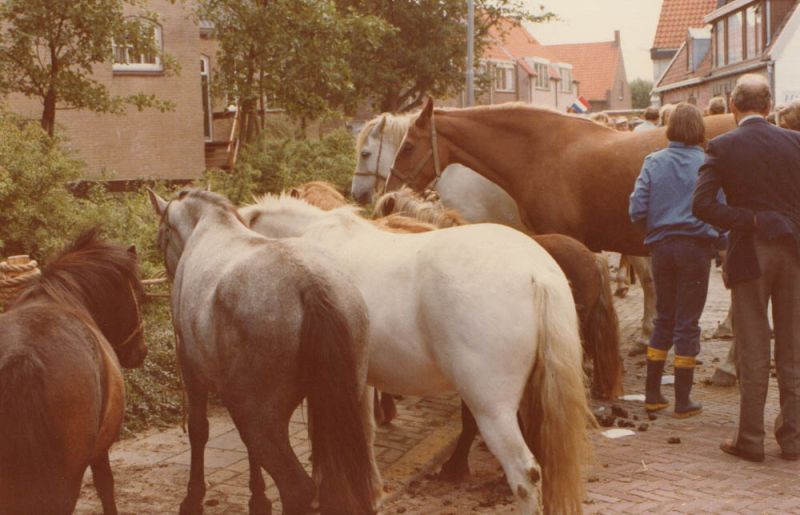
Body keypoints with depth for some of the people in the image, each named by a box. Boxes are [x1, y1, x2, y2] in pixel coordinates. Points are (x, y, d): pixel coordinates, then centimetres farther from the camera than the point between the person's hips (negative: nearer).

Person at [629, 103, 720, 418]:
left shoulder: (653, 162, 0)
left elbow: (637, 210, -4)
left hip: (661, 246, 3)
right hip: (697, 247, -3)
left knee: (663, 319, 16)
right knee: (687, 323, 4)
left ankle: (652, 393, 19)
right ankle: (683, 401, 8)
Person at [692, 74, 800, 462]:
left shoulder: (722, 147, -7)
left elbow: (702, 205, -17)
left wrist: (749, 220, -11)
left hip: (750, 252, -3)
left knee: (752, 351, 4)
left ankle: (750, 439, 10)